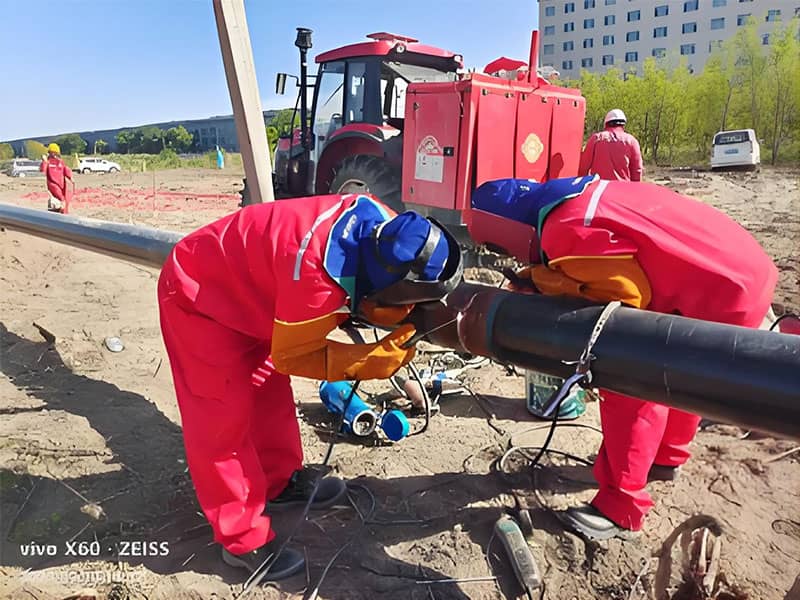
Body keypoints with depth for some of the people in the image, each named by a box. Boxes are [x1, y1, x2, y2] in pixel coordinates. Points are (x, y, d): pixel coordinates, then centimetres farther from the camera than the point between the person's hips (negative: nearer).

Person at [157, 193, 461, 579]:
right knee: (225, 414, -3)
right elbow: (291, 355, -24)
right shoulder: (318, 275, -40)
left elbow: (371, 300, 1)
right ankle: (243, 540, 10)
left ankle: (281, 481, 35)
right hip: (197, 295, -8)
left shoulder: (380, 227, -17)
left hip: (237, 285, 8)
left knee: (269, 389, 16)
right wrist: (374, 361, -24)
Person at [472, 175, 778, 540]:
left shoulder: (565, 231, -22)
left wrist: (545, 281, -16)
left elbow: (630, 293, -23)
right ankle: (666, 458, 48)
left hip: (723, 297, -10)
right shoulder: (579, 195, 8)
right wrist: (545, 276, 3)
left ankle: (620, 511, 6)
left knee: (630, 390, -6)